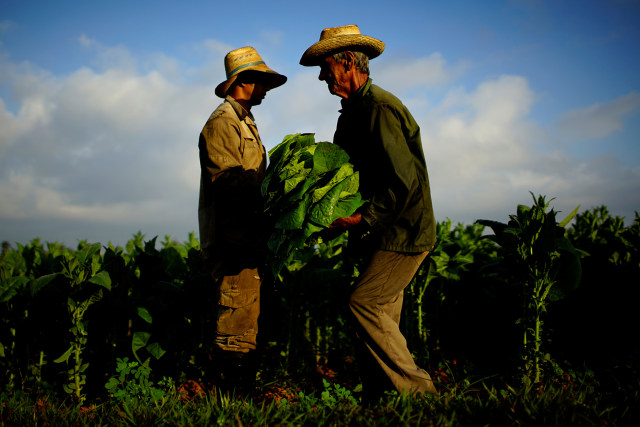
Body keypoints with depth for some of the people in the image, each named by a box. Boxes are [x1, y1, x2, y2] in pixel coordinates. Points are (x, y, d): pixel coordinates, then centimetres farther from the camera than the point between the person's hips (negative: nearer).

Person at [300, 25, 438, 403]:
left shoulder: (378, 108, -16)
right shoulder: (354, 111, 16)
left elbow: (403, 181, -22)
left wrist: (362, 218, -22)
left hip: (404, 232, -10)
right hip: (387, 233, 10)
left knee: (364, 303, -14)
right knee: (381, 315, 9)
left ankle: (417, 389, -5)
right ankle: (378, 401, 15)